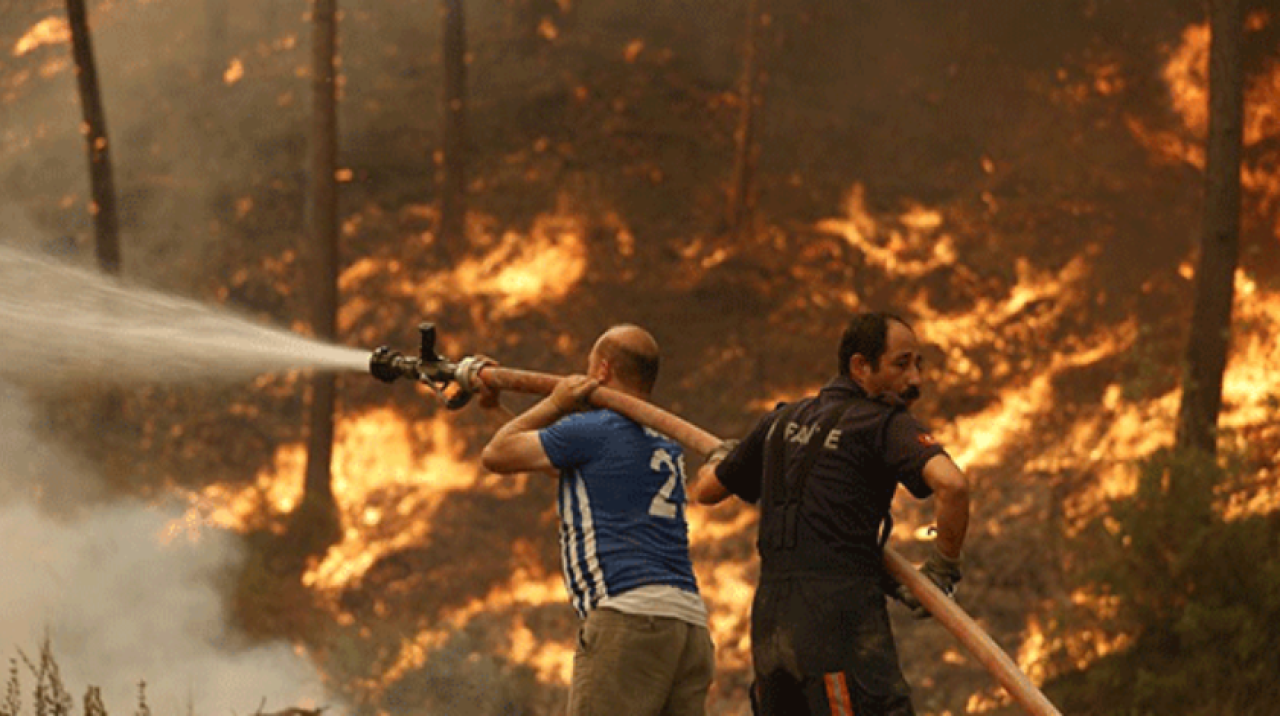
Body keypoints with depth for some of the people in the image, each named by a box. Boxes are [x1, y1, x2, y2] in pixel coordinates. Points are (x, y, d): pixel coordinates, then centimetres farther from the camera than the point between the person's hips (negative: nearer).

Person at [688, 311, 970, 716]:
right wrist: (944, 569, -6)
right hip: (840, 616, -8)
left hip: (771, 621, 8)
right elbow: (951, 484, -21)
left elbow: (705, 490, 29)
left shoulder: (784, 421, 19)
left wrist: (720, 457, 53)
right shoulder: (884, 424, -3)